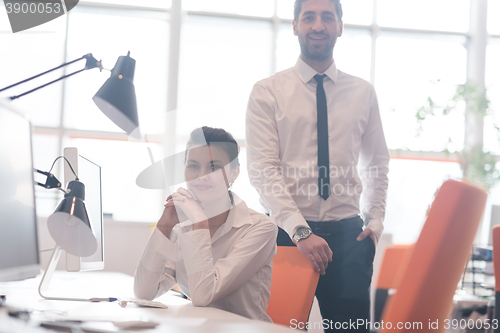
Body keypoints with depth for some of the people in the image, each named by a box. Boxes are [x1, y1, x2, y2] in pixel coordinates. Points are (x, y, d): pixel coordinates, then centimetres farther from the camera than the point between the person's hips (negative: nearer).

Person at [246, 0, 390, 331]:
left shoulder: (363, 93, 11)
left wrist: (375, 220, 5)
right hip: (288, 232, -2)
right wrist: (300, 231, -19)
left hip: (348, 234, 2)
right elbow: (262, 170, -8)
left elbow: (378, 163, 20)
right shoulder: (267, 92, 1)